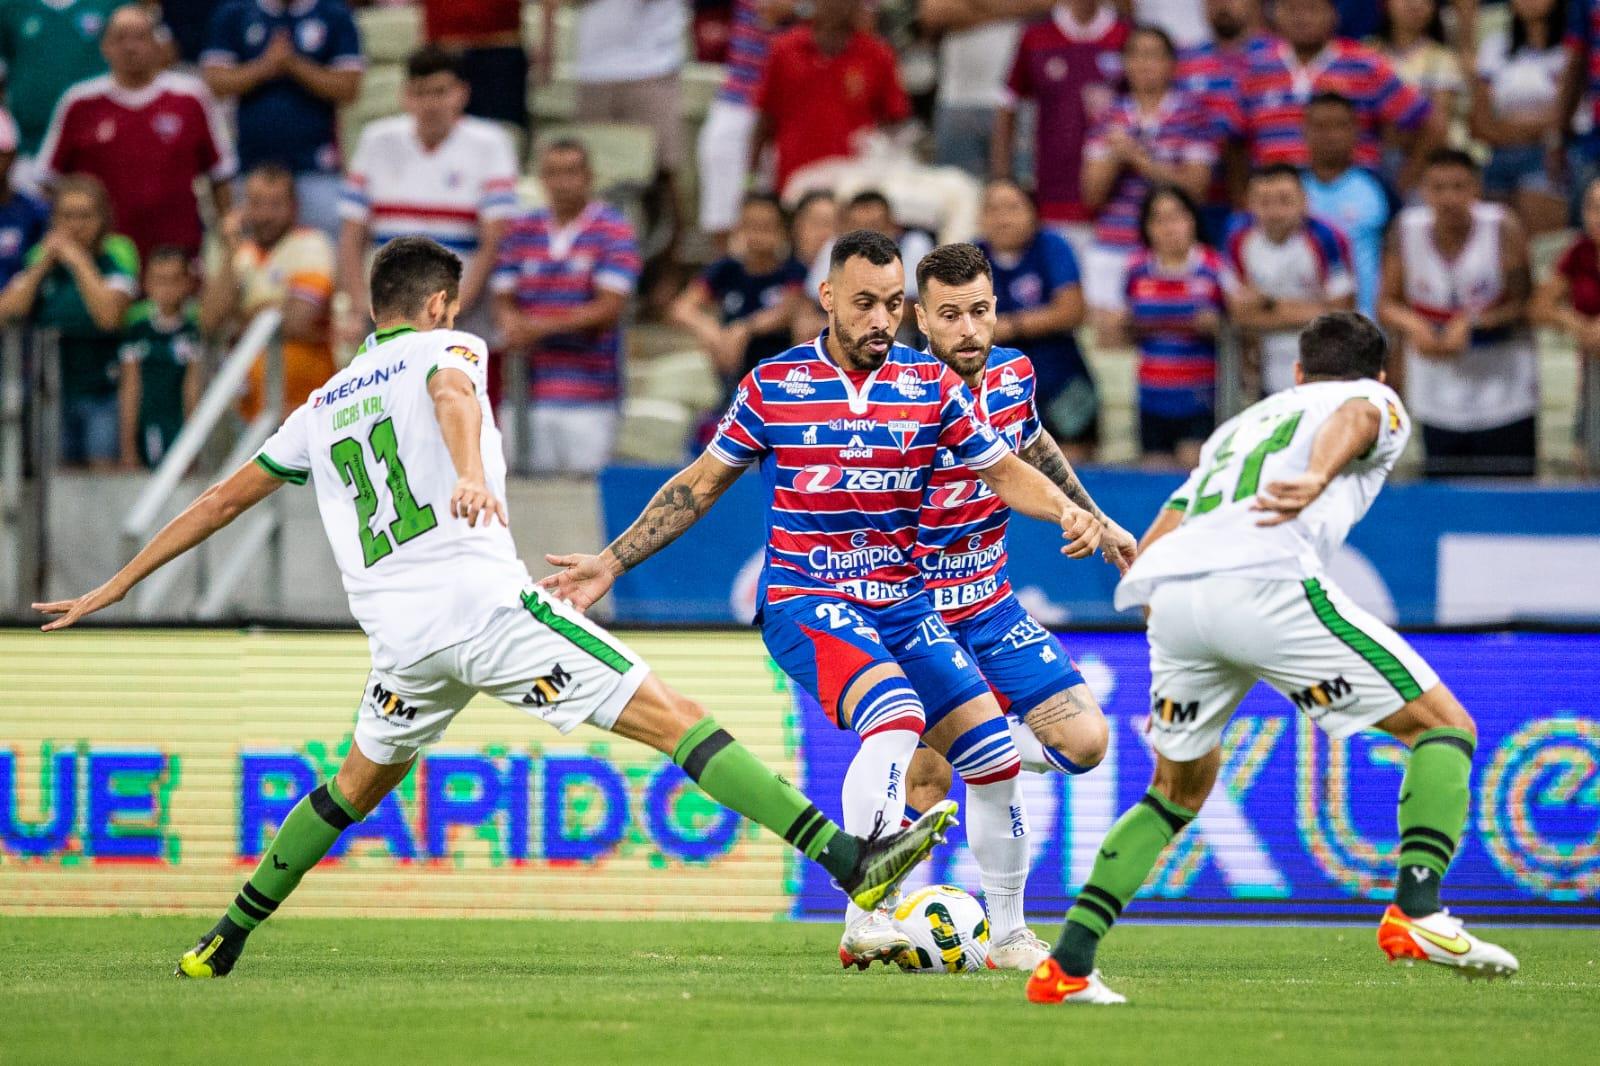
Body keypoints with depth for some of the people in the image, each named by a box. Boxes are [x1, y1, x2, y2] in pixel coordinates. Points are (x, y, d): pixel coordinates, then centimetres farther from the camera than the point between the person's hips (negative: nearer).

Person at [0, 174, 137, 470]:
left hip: (104, 389, -4)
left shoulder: (117, 257, -5)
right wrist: (42, 265, -8)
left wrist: (79, 262, -15)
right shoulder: (40, 257, 7)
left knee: (104, 469, -13)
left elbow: (109, 315, -21)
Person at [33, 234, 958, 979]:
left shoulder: (321, 410, 24)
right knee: (673, 718, -10)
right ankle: (848, 860, -21)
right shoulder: (443, 349, 9)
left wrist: (115, 589, 36)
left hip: (401, 635, 5)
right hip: (485, 599, -5)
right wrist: (471, 472, -37)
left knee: (366, 779, 31)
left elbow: (224, 500, 28)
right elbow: (453, 394, -16)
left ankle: (228, 939, 31)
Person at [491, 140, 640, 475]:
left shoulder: (613, 231, -1)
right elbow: (503, 301, 10)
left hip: (589, 395, -4)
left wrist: (541, 327, -13)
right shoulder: (521, 231, 12)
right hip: (529, 391, 4)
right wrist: (514, 328, -14)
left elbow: (609, 308, -8)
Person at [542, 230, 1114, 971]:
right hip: (804, 601, -4)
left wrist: (1066, 510, -15)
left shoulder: (932, 384, 2)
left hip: (902, 603, 4)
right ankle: (865, 924, -34)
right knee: (897, 715, -31)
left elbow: (1004, 471, 6)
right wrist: (612, 562, 6)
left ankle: (1007, 932, 20)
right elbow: (701, 483, 7)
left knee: (994, 756, -1)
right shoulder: (773, 387, -3)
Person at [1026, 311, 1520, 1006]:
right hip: (1265, 582, -6)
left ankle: (1067, 963, 15)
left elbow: (1151, 547, 33)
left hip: (1169, 596, 6)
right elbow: (1356, 414, -4)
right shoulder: (1378, 401, 23)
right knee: (1445, 726, 5)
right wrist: (1319, 476, -25)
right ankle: (1416, 910, -16)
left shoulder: (1241, 423, 39)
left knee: (1180, 787, 26)